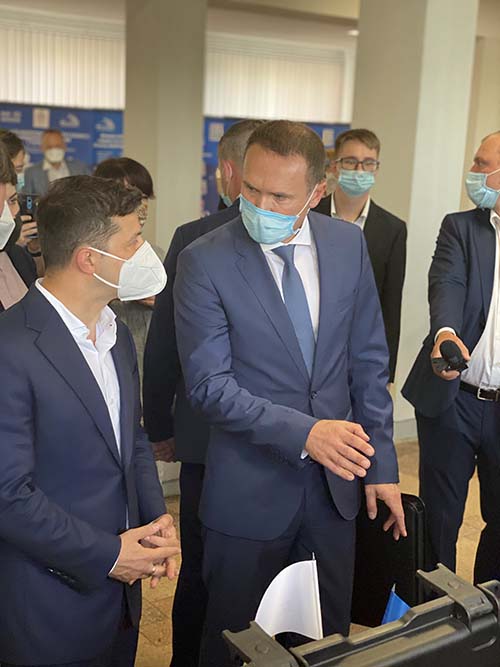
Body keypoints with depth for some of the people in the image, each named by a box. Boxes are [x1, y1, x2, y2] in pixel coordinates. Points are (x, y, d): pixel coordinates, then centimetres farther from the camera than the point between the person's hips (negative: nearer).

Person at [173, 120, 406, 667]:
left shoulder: (348, 243, -1)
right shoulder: (204, 261, -13)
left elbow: (368, 360, 4)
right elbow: (209, 385, -15)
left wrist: (380, 463, 3)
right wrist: (302, 433, -25)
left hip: (335, 482, 4)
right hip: (250, 492, -3)